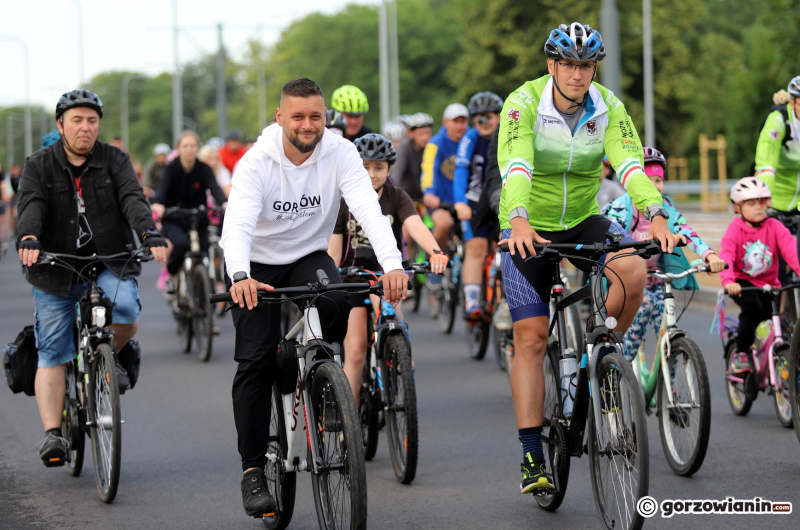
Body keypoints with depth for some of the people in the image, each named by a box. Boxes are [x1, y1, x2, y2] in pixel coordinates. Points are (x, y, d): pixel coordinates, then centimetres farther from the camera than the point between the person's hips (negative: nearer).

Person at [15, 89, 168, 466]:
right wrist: (27, 239, -36)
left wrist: (149, 234, -33)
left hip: (110, 265, 0)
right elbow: (31, 205, -14)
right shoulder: (39, 165, 2)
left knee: (126, 314, -28)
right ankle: (52, 433, -4)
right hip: (55, 272, 0)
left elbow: (132, 198, -13)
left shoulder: (115, 160, 2)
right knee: (52, 355, -5)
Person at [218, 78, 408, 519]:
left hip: (309, 256, 2)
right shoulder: (257, 163, -22)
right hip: (257, 264, -2)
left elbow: (368, 208, -30)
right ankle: (252, 470, -5)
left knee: (337, 304, -31)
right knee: (255, 361, -12)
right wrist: (240, 276, -56)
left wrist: (392, 263, -47)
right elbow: (237, 223, -36)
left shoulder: (339, 154, -17)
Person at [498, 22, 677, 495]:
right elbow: (516, 166, -34)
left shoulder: (608, 108, -10)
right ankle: (532, 456, -4)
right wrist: (518, 220, -52)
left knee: (634, 271, -29)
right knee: (530, 337, -9)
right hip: (530, 229, -2)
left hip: (584, 221, 2)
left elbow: (630, 163, -23)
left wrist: (656, 215, -42)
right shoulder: (524, 103, -19)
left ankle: (601, 357, -2)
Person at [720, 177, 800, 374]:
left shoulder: (775, 227, -5)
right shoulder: (735, 229, -12)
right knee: (752, 307, -30)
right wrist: (728, 281, -44)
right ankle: (741, 353, -14)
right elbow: (727, 256, -25)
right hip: (743, 283, -3)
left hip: (768, 284, 3)